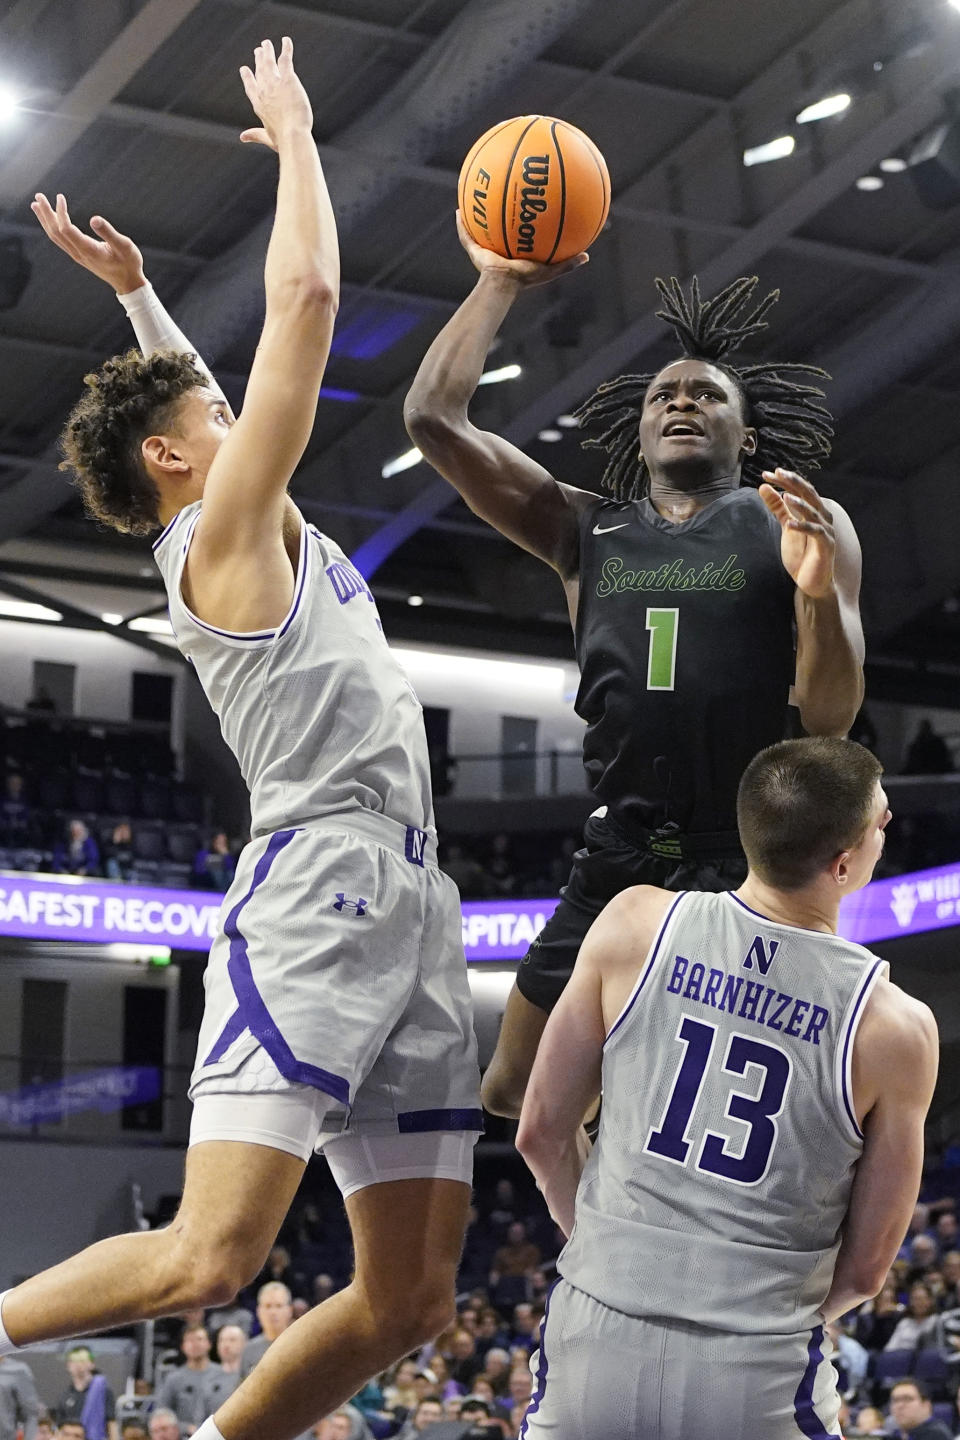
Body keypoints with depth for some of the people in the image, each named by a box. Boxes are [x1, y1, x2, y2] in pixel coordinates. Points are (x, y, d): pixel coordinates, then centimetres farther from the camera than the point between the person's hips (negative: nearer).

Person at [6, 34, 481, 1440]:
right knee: (211, 1258, -17)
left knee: (411, 1300, 3)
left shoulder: (258, 534, 23)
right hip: (321, 889, -9)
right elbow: (306, 294, -4)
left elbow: (183, 398, 44)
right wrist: (294, 135, 8)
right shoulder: (226, 527, 0)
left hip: (411, 904, 9)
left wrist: (134, 292, 34)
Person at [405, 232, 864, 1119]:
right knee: (514, 1098, 5)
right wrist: (501, 285, 11)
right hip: (617, 863, 4)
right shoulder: (584, 532, 13)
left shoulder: (800, 526, 4)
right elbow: (434, 418, 7)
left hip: (755, 866, -4)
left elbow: (830, 720, -5)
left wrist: (822, 596, -24)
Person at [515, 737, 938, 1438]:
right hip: (757, 1380, -2)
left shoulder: (637, 923, -4)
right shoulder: (896, 1027, -8)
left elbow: (541, 1133, 5)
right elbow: (863, 1271, 0)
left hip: (599, 1337, 2)